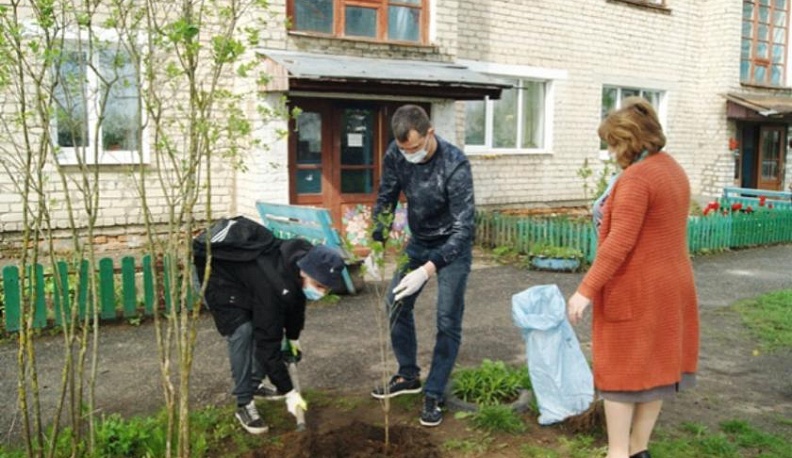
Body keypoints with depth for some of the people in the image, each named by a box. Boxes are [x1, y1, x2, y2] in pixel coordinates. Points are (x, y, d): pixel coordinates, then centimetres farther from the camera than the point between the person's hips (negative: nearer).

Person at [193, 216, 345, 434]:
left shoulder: (303, 258, -19)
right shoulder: (274, 283, -40)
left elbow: (296, 298, 4)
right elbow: (268, 342, -34)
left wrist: (293, 338, 11)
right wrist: (289, 392, -28)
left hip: (245, 261, 8)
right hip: (215, 263, -8)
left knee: (263, 326, 3)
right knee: (242, 331, -18)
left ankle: (255, 384, 20)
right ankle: (244, 404, -8)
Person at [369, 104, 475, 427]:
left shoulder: (455, 166, -31)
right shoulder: (396, 155, -15)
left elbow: (463, 228, -32)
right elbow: (385, 201, -2)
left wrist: (428, 269, -42)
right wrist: (377, 246, -14)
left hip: (452, 246, -5)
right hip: (418, 241, 6)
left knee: (447, 321, -5)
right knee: (396, 304, 9)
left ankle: (434, 395, 8)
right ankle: (408, 375, 27)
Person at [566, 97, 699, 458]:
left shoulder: (635, 178, -20)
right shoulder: (674, 170, 10)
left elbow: (620, 243, -27)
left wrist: (587, 289, -27)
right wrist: (613, 215, 16)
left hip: (636, 292, -9)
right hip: (670, 286, 9)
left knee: (621, 368, 1)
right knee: (656, 365, 14)